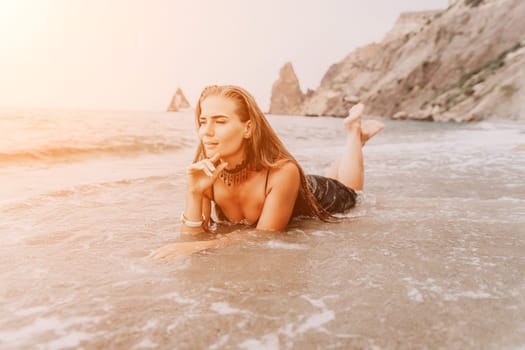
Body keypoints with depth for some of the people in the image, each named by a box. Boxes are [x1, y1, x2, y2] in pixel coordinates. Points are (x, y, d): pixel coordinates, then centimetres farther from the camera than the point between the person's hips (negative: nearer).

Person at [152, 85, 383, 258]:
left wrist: (203, 246, -52)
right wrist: (194, 195, -46)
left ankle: (355, 131, 42)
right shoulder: (204, 175, -31)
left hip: (313, 197, -3)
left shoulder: (283, 171, -45)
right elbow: (191, 239, -28)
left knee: (350, 195, 29)